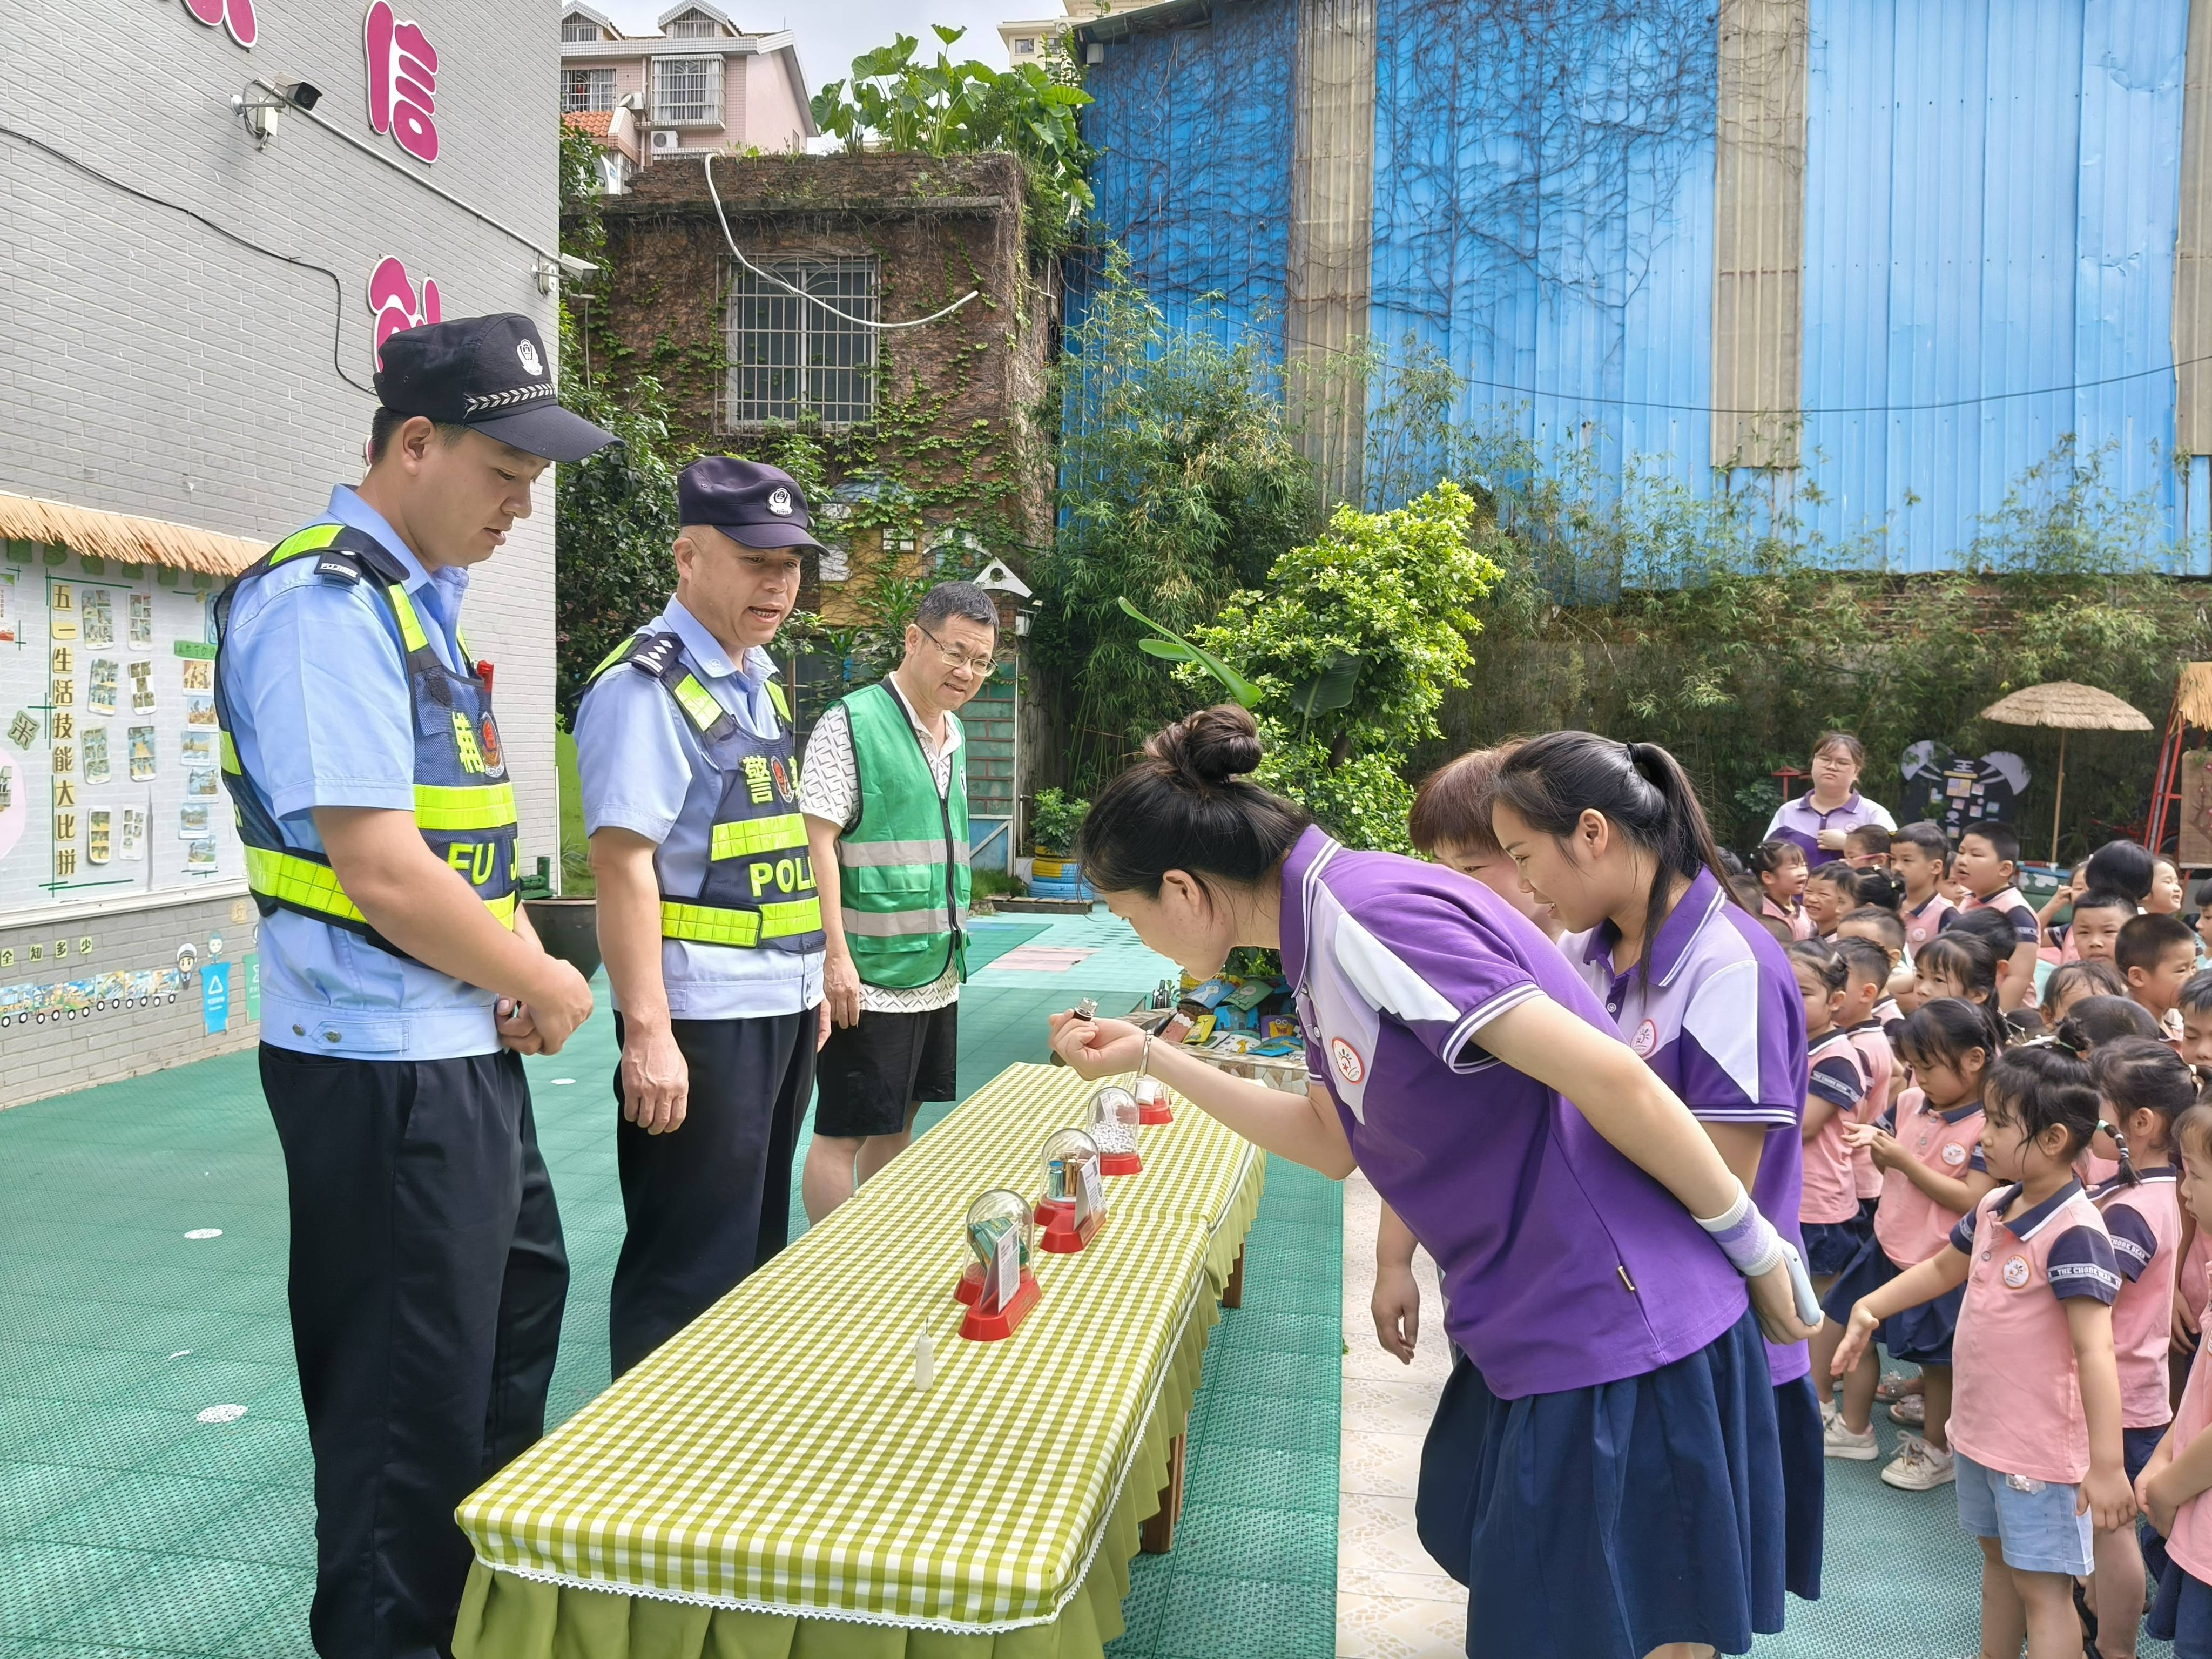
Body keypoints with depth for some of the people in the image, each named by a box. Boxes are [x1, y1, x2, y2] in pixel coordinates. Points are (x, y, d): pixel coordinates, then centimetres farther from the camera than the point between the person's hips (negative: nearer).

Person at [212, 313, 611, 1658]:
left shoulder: (420, 603, 11)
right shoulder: (324, 603, -19)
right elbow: (382, 872, -26)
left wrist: (519, 966, 0)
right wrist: (547, 986, -12)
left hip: (467, 1048, 10)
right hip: (386, 1064, -10)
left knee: (520, 1296, 24)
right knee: (412, 1392, 3)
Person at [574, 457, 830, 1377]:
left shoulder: (760, 679, 13)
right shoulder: (645, 687, -14)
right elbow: (623, 865, -21)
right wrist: (647, 1032, -25)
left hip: (781, 1008, 9)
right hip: (699, 1019, -9)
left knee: (757, 1249, 20)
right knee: (688, 1273, 2)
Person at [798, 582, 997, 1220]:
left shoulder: (953, 735, 14)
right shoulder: (851, 723, -11)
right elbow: (817, 839, -16)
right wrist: (836, 956, -21)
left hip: (937, 973, 8)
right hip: (868, 977, -8)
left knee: (898, 1123, 17)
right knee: (843, 1133, -1)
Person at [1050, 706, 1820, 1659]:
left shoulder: (1367, 911, -22)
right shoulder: (1323, 939, 8)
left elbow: (1614, 1081, -24)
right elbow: (1333, 1141, 18)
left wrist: (1758, 1249, -13)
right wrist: (1149, 1058, 15)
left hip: (1616, 1341, -9)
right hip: (1531, 1332, 9)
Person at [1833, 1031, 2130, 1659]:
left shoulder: (2074, 1233, -24)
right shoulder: (1994, 1208, 2)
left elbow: (2095, 1353, -28)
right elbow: (1942, 1269, 20)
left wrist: (2108, 1465, -31)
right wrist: (1870, 1308, 12)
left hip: (2040, 1447, -8)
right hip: (1980, 1431, 8)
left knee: (2043, 1587, 2)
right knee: (1998, 1561, 23)